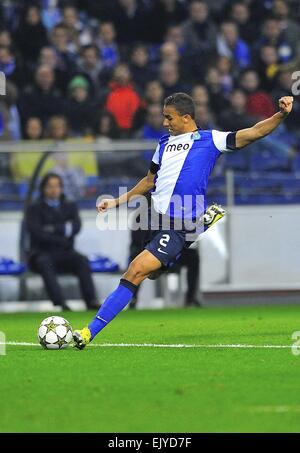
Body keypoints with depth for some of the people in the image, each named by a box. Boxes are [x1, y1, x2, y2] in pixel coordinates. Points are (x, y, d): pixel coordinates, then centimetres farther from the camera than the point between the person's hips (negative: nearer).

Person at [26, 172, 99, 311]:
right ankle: (59, 302, -52)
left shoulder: (70, 207, 17)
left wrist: (53, 229, -11)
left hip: (65, 254, 3)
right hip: (42, 253, -3)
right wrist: (62, 240, -9)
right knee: (45, 262, -38)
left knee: (81, 260, -29)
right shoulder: (34, 209, 7)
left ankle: (91, 301, -43)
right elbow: (36, 233, -9)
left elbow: (76, 227, -2)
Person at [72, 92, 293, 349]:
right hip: (157, 220, 8)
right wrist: (117, 202, 26)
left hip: (180, 227, -8)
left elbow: (253, 133, -7)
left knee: (136, 272, -19)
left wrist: (281, 115, -22)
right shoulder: (165, 143, 17)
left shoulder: (209, 140, -1)